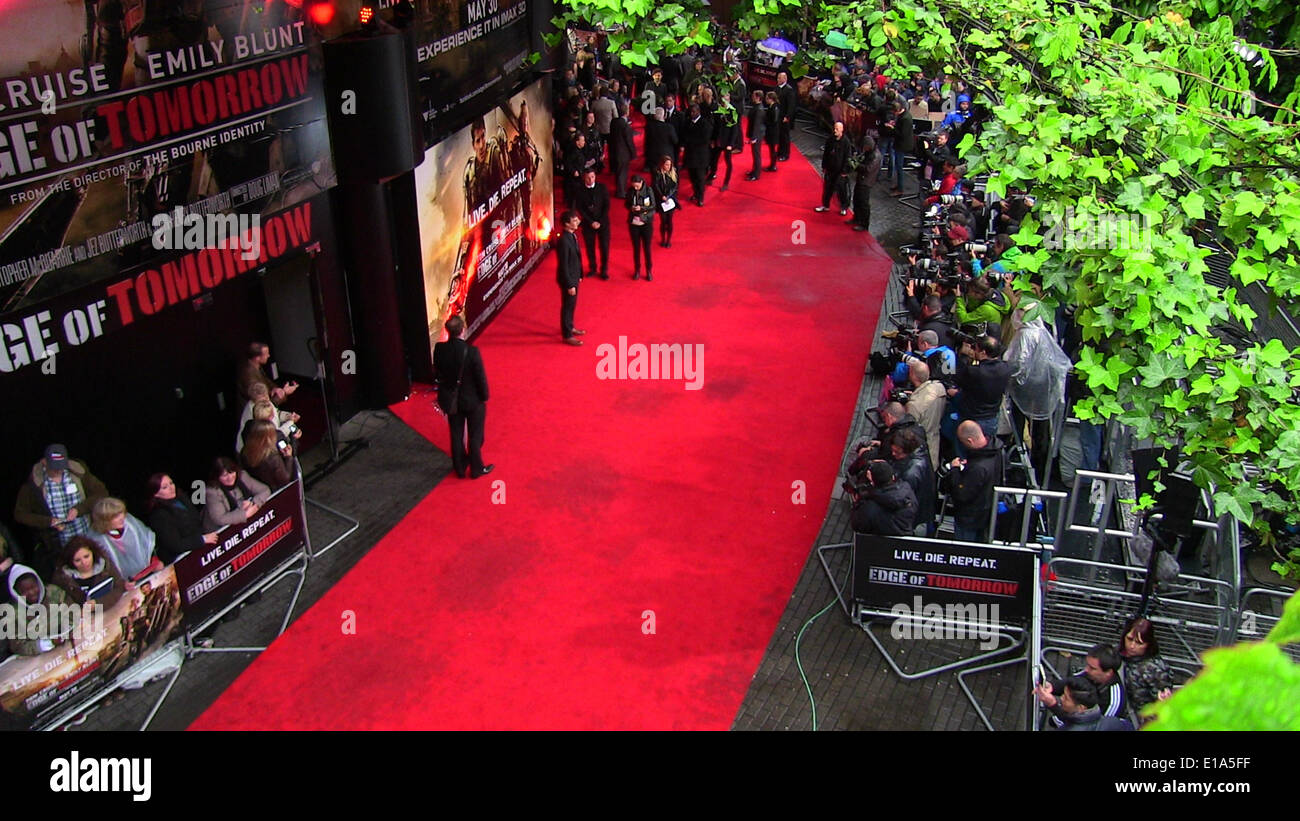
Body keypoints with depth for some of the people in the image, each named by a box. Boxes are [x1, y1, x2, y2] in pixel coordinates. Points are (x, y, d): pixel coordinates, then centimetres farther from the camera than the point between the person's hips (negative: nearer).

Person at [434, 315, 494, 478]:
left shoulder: (439, 349, -16)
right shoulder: (471, 351, -27)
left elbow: (437, 372, -1)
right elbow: (481, 377, -19)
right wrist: (484, 397, -3)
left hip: (451, 400, 4)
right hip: (472, 400, -4)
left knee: (456, 435, 20)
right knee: (475, 436, 16)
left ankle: (460, 468, 35)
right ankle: (476, 469, 30)